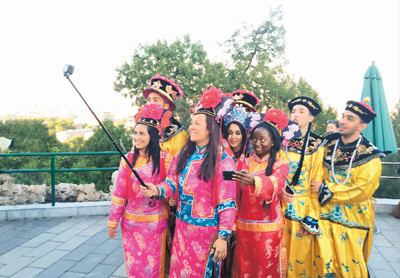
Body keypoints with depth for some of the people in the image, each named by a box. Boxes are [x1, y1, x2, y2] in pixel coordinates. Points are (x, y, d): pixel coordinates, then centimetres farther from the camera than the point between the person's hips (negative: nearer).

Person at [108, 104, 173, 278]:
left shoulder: (165, 159, -8)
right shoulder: (128, 159, 0)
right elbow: (119, 192, 3)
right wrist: (113, 222, 5)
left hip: (155, 222, -2)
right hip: (130, 222, 3)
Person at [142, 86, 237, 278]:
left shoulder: (223, 162, -14)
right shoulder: (184, 155, 4)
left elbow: (228, 204, -14)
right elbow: (172, 182, 7)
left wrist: (223, 237, -16)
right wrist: (158, 190, -15)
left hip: (206, 231, -5)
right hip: (182, 226, 5)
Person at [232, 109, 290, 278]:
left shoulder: (280, 165, -2)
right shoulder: (246, 162, 9)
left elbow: (275, 184, -25)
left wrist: (253, 181, -43)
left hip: (267, 228, -3)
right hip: (243, 226, 3)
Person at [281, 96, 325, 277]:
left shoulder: (316, 146, 0)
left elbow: (317, 181, -3)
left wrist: (312, 217, -8)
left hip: (303, 207, -2)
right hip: (279, 205, 2)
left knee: (300, 254, 5)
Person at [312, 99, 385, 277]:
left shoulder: (370, 156, -9)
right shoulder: (328, 144, 3)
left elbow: (362, 190, -18)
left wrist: (324, 189, -17)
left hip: (353, 221, -3)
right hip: (325, 215, 3)